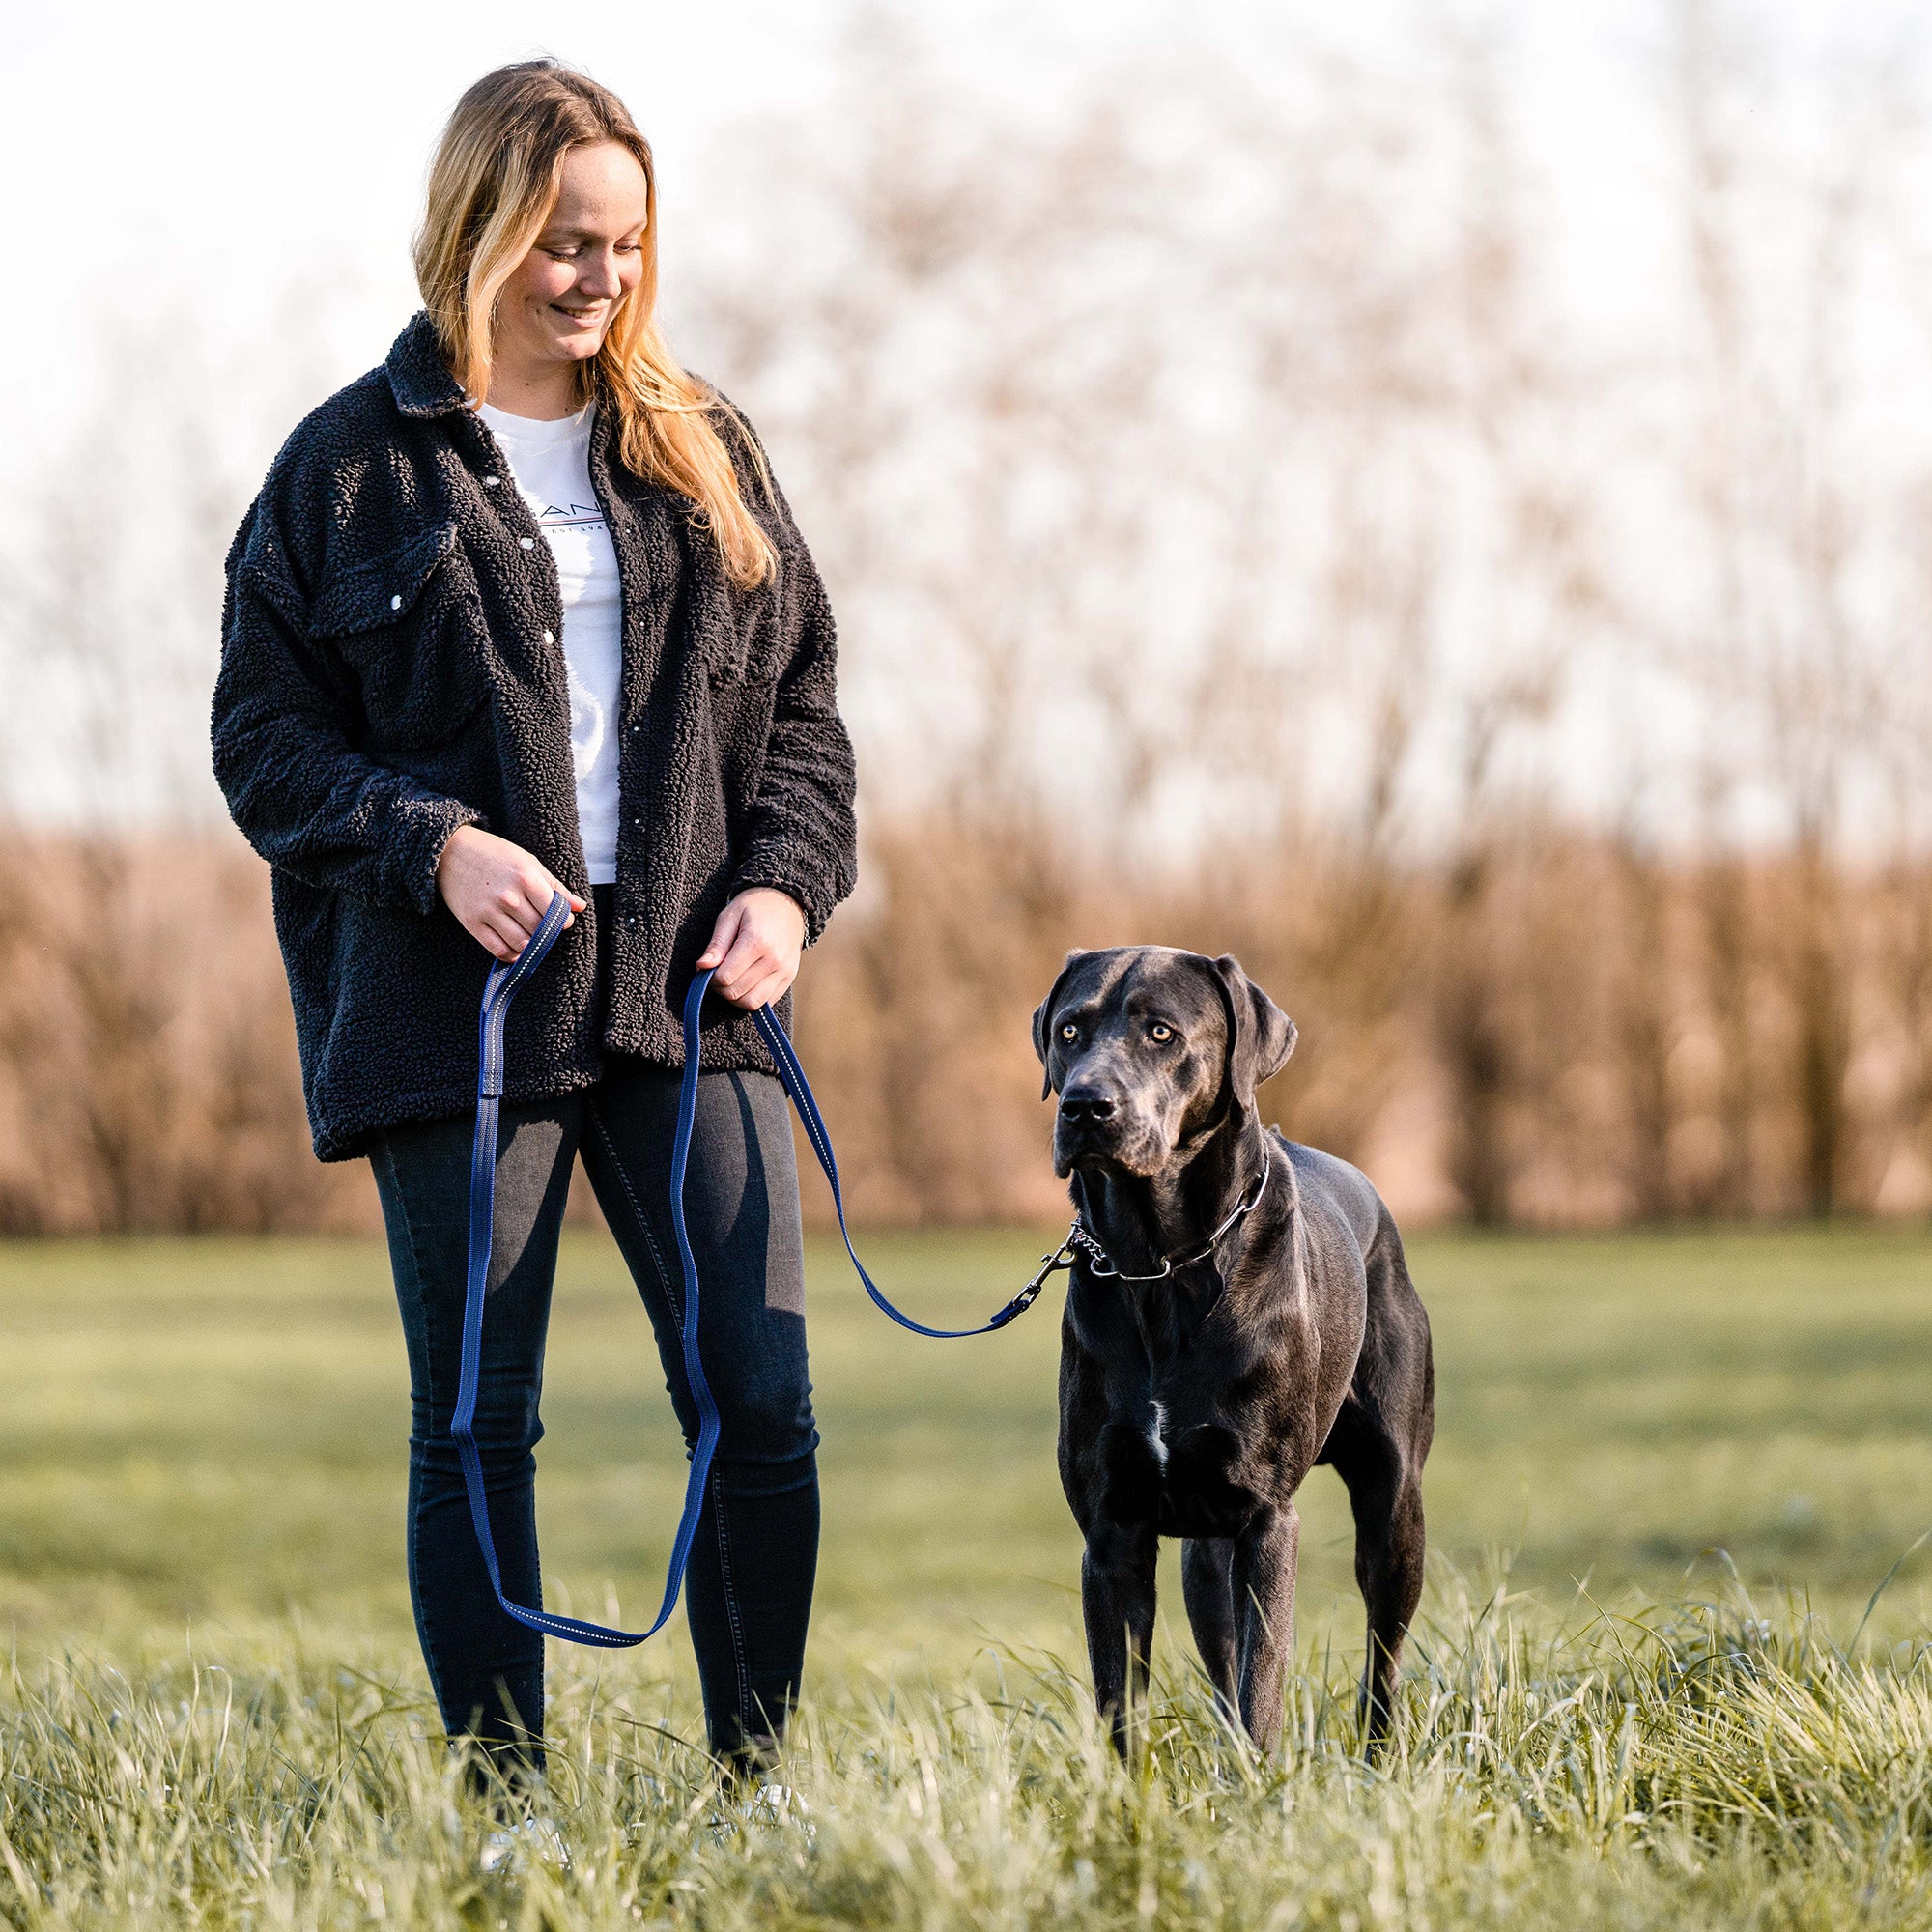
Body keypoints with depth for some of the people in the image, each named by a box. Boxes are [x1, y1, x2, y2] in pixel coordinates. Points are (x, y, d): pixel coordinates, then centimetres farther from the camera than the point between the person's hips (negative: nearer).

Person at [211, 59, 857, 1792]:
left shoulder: (702, 451, 13)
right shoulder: (356, 463, 2)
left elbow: (800, 702, 16)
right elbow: (264, 737, 1)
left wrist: (787, 881, -2)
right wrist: (432, 849, -15)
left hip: (684, 994, 3)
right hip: (460, 1000, -3)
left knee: (763, 1400, -4)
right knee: (476, 1425, 1)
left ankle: (758, 1778, 8)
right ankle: (506, 1801, 10)